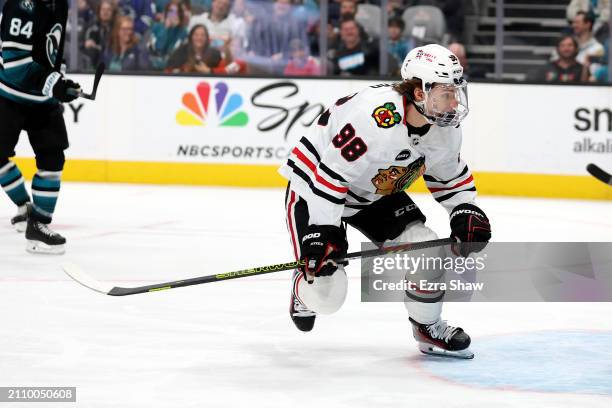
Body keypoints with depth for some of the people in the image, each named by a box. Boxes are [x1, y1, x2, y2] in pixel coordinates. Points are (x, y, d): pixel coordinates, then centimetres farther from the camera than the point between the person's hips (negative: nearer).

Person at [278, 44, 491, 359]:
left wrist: (466, 211, -6)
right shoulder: (376, 119, -38)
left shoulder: (444, 126, -11)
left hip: (375, 195, 7)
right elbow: (331, 174, -34)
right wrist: (322, 232, -34)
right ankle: (305, 290, 26)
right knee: (325, 293, -13)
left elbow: (450, 175, 9)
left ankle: (428, 328, 14)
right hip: (314, 189, -7)